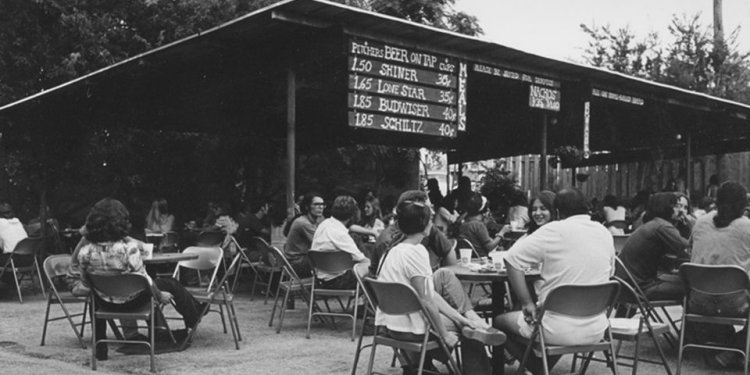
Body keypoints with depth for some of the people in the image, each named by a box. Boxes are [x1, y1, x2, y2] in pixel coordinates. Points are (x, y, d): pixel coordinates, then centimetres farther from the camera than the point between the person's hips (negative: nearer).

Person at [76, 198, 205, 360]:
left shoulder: (85, 251, -19)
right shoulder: (128, 248, -30)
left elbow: (85, 283, -3)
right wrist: (160, 295, -1)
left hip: (105, 304, 3)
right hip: (131, 302, -3)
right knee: (169, 283, 21)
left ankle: (100, 350, 40)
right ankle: (194, 317, 45)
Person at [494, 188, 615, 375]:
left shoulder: (554, 230, -12)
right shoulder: (606, 234, 4)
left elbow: (512, 258, -16)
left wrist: (527, 303, -11)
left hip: (559, 331, -6)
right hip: (596, 331, 6)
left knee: (500, 321, 17)